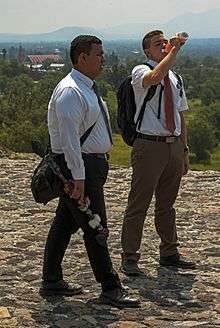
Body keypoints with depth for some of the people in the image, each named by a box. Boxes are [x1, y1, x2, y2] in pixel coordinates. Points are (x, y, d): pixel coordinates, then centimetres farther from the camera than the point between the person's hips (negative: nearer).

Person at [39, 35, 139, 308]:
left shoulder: (87, 88, 14)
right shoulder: (70, 91, -18)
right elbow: (69, 137, -23)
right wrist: (78, 177, -25)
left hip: (92, 164, 10)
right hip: (78, 166, -10)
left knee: (65, 223, 14)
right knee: (95, 229, -5)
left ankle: (51, 282, 23)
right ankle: (111, 289, 1)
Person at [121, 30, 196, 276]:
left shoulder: (175, 79, 14)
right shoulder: (140, 72, -6)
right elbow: (154, 78, -32)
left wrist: (184, 150, 16)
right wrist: (175, 50, -31)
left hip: (174, 145, 7)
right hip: (149, 146, -6)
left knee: (167, 203, 17)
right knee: (139, 203, -2)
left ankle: (169, 254, 28)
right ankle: (129, 257, 6)